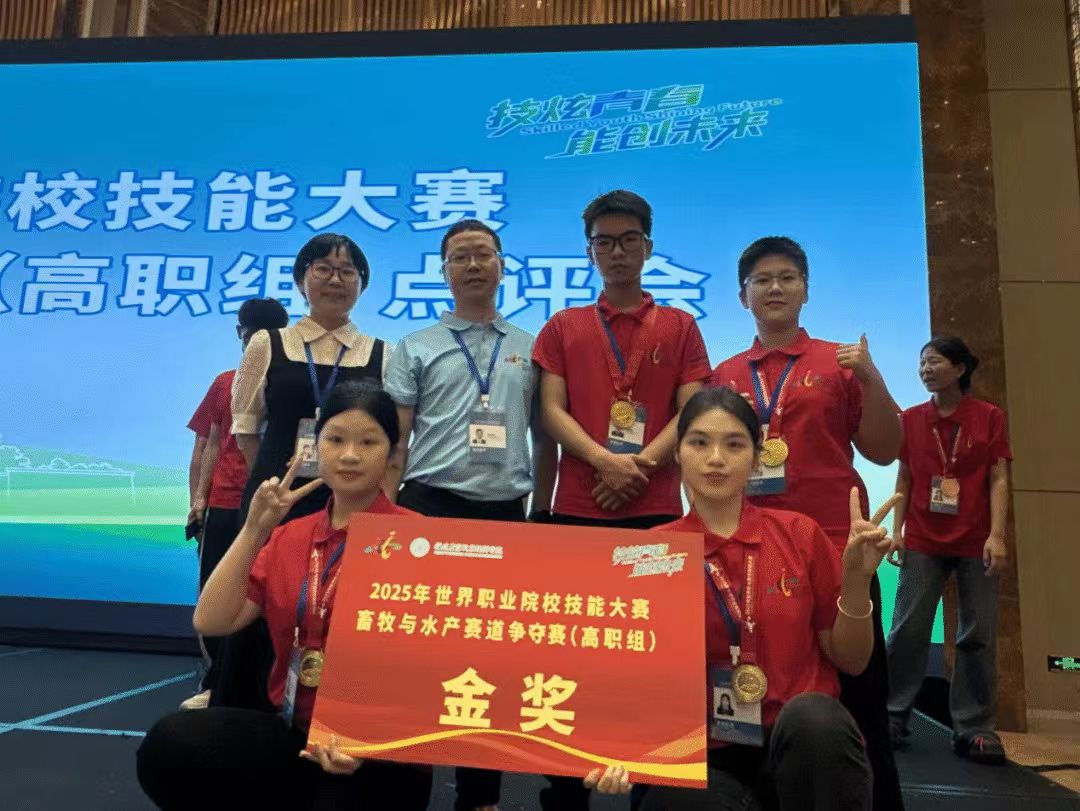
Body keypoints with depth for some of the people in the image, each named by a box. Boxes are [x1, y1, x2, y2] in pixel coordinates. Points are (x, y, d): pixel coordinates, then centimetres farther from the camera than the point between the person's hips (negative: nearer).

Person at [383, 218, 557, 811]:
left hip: (505, 511, 2)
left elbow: (545, 440, 12)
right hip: (431, 506, -1)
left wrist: (541, 513, 8)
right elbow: (394, 437, 3)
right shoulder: (416, 348, 7)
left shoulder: (529, 350, 11)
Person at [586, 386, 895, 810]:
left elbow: (850, 660, 5)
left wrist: (856, 580, -11)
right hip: (701, 756, -1)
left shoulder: (799, 533, 1)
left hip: (806, 742, 2)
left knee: (812, 714, -33)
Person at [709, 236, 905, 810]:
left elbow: (884, 451, 2)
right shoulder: (723, 377, 10)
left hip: (834, 549, -2)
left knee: (856, 694, 4)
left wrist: (872, 379, -11)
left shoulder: (840, 363, 5)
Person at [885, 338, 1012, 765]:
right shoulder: (911, 419, 7)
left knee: (978, 635, 3)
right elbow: (905, 479, 9)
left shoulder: (989, 417, 1)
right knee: (907, 630, 1)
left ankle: (974, 728, 13)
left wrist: (997, 535, -11)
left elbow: (998, 480, -2)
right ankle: (894, 716, 11)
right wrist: (897, 531, 2)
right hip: (922, 542, 2)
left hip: (975, 542, -1)